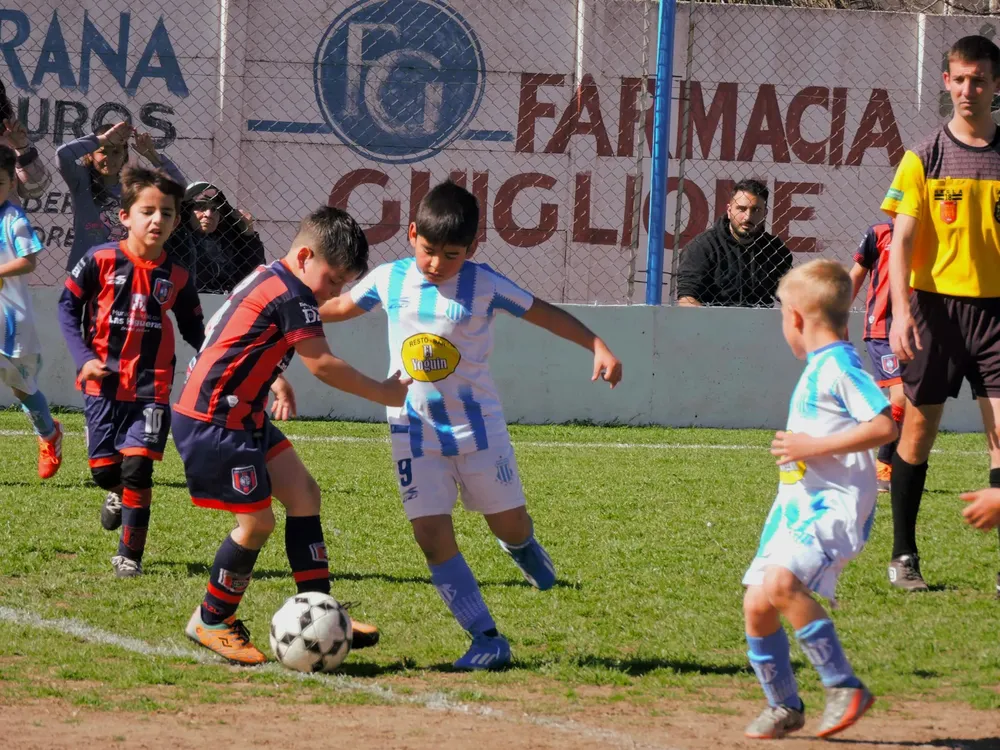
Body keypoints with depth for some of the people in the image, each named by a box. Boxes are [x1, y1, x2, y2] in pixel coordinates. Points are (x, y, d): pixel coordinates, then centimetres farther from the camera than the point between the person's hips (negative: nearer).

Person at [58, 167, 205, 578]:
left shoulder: (176, 277, 2)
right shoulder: (100, 261, -6)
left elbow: (193, 329, 14)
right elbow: (68, 306, 1)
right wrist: (83, 358, -10)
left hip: (151, 389, 0)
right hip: (103, 385, 0)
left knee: (137, 467, -10)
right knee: (104, 468, 3)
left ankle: (130, 556, 3)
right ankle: (118, 493, 42)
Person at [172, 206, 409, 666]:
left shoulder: (268, 279, 13)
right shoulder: (292, 294, -17)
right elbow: (322, 365, -18)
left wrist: (275, 381, 21)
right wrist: (383, 394, -9)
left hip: (241, 416, 11)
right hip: (213, 422, -11)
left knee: (303, 492, 8)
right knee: (258, 521, -6)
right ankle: (211, 622, 11)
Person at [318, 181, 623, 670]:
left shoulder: (484, 285, -8)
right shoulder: (389, 280, -1)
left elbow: (545, 314, -3)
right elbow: (340, 306, 16)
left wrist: (598, 347, -11)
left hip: (476, 423, -1)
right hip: (414, 429, 1)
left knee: (510, 524, 6)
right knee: (432, 537, -8)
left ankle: (520, 544, 47)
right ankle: (487, 639, -3)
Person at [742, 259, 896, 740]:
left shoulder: (840, 365, -12)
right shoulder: (817, 368, 18)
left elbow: (884, 426, -23)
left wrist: (815, 446, -22)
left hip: (836, 506, -10)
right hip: (797, 505, 10)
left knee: (781, 581, -29)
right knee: (757, 603, 5)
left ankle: (844, 687, -22)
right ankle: (783, 706, 21)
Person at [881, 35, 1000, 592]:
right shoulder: (924, 159, 1)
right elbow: (902, 240, -2)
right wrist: (902, 309, -14)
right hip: (937, 304, -1)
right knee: (919, 426, 5)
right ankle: (904, 556, 16)